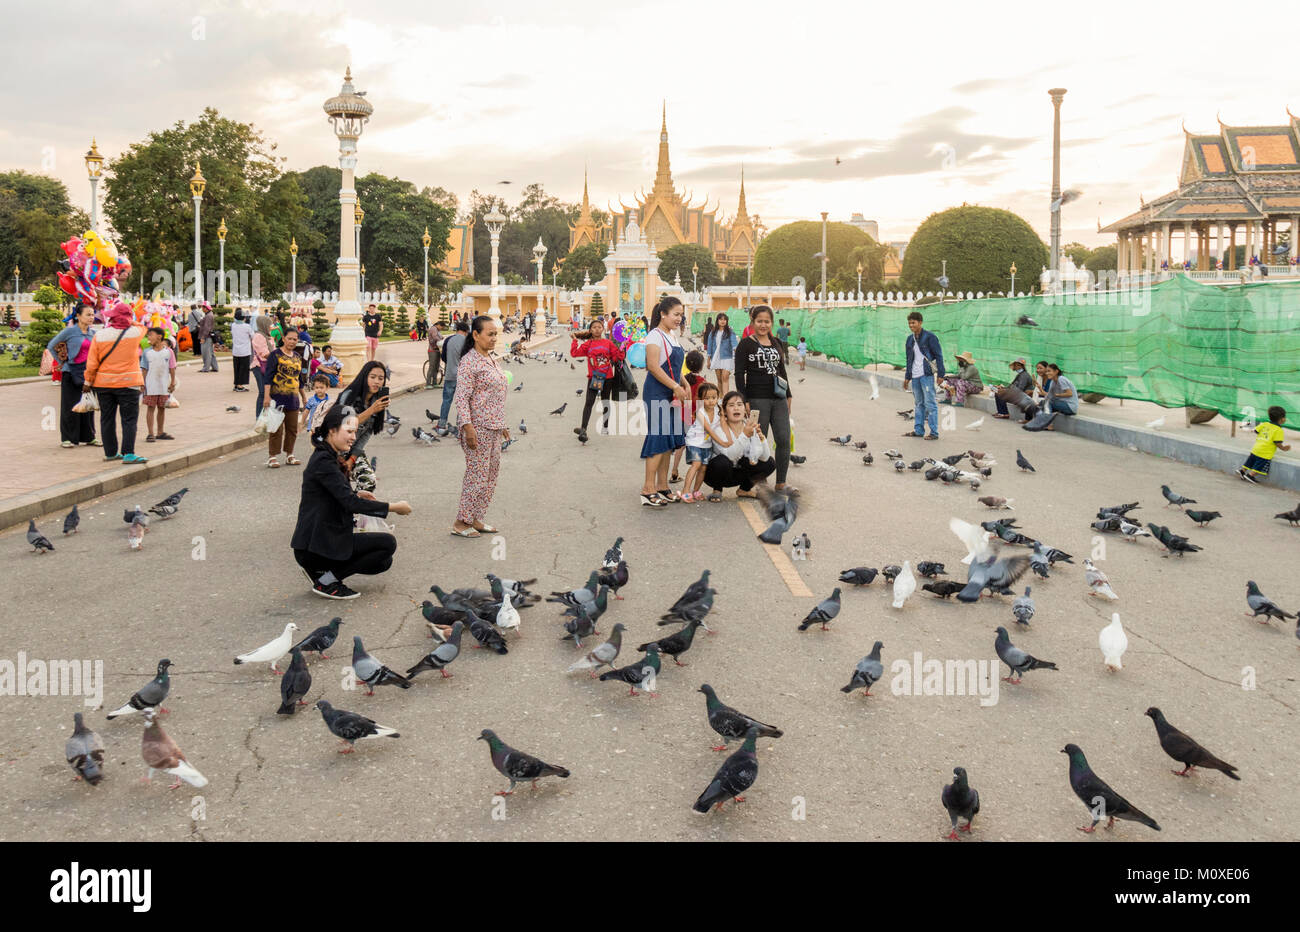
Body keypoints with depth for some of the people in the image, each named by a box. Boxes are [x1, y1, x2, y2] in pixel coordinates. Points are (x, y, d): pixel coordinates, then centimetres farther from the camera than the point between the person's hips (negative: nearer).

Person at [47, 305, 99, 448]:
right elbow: (51, 346, 0)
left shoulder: (93, 333, 8)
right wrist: (61, 361, 4)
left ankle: (88, 436, 17)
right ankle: (67, 438, 5)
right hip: (72, 371, -5)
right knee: (70, 405, -1)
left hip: (87, 372, 5)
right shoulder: (70, 331, -7)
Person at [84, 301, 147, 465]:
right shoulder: (135, 333, -7)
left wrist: (88, 382, 10)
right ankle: (128, 454, -9)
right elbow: (142, 327, 19)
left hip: (103, 384, 3)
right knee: (129, 419, -1)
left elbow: (92, 364, -1)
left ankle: (110, 452, 19)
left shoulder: (99, 336, -3)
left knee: (107, 419, 12)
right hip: (128, 384, -3)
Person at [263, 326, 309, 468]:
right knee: (276, 428, -4)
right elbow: (268, 377, -9)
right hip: (277, 397, -6)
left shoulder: (297, 356, 14)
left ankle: (289, 455, 20)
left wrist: (304, 397, 22)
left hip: (293, 398, 6)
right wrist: (267, 396, -17)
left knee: (292, 428, 10)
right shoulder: (276, 354, -5)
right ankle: (272, 457, 1)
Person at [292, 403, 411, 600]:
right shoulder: (323, 461, -18)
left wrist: (356, 495, 7)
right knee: (388, 543, -14)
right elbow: (350, 503, -23)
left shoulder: (330, 457, 14)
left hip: (327, 538, 10)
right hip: (315, 546, -10)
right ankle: (325, 581, -7)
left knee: (384, 562, 11)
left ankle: (320, 571, 11)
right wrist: (393, 507, -17)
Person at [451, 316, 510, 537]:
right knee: (477, 475, -6)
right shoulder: (469, 362, -13)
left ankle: (476, 519, 21)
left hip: (493, 428, 9)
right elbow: (461, 398, -17)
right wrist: (468, 427, -24)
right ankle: (461, 523, 3)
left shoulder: (491, 360, 15)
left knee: (491, 475, 12)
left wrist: (502, 425, 22)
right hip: (478, 428, -9)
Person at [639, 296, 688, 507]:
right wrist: (676, 386, -21)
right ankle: (648, 491, -8)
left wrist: (684, 384, 11)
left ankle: (662, 487, 18)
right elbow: (653, 366, -20)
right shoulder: (655, 336, -12)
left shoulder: (672, 335, 16)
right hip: (656, 393, -9)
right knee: (658, 438, -11)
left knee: (668, 441, 11)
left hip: (670, 394, 9)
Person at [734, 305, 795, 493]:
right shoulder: (746, 344, -1)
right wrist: (743, 401, -11)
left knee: (784, 440, -2)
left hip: (778, 399, 5)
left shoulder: (777, 343, 15)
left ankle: (781, 483, 7)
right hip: (757, 399, -5)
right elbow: (739, 374, -5)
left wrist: (788, 395, 19)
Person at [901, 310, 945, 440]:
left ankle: (934, 432, -3)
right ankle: (918, 430, 19)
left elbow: (938, 355, -7)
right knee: (919, 403, 13)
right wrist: (907, 377, 21)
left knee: (930, 404, -6)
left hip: (926, 374, -7)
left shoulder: (929, 337, -6)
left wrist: (941, 374, -12)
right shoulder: (910, 339, 14)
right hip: (915, 376, 7)